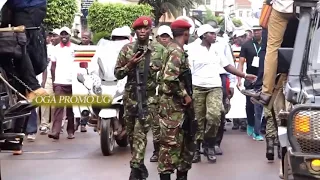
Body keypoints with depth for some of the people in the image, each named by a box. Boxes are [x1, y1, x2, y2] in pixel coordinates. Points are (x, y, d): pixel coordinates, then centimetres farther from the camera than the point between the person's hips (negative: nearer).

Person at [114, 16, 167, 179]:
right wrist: (129, 64, -11)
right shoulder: (127, 49, 5)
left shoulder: (160, 49, 2)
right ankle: (140, 165, 27)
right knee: (132, 133, 11)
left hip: (150, 97, -3)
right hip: (130, 96, 3)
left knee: (140, 132, -14)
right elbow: (117, 74, 6)